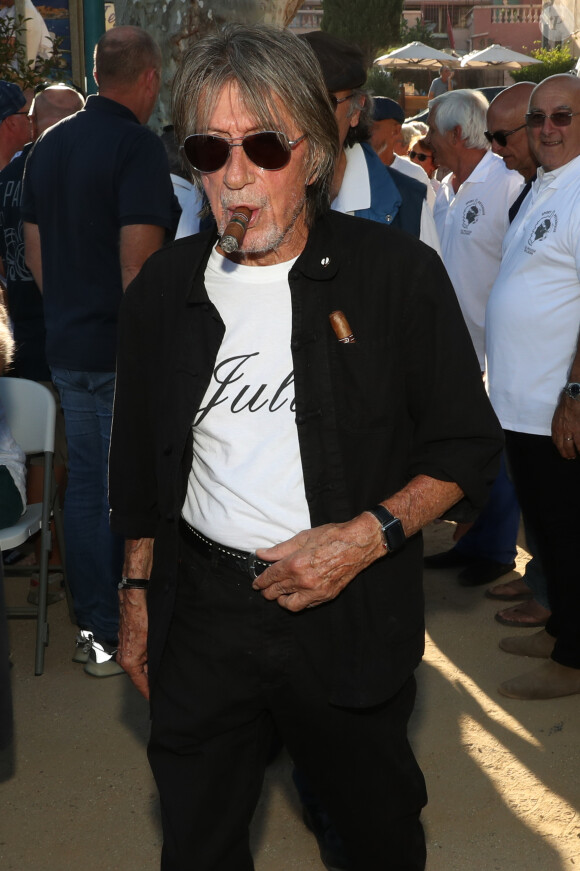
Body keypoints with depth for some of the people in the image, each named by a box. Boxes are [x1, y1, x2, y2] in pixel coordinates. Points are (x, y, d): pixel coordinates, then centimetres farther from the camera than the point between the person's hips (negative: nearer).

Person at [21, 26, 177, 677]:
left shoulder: (48, 146, 10)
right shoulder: (137, 145, -15)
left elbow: (34, 249, 15)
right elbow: (139, 262, -21)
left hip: (66, 346, 8)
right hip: (125, 351, -7)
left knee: (85, 479, 13)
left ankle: (93, 627, 22)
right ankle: (121, 633, 12)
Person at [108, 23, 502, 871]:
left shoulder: (397, 274, -10)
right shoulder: (165, 286, 1)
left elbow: (468, 448, -5)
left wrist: (366, 536, -18)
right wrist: (137, 592, 11)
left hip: (350, 614, -2)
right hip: (198, 607, 3)